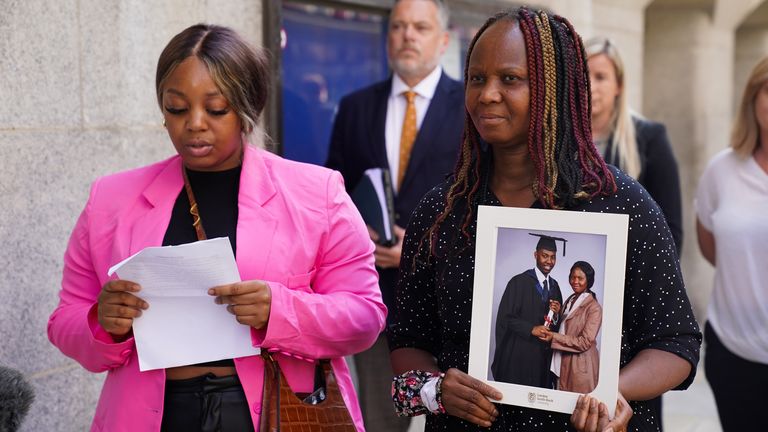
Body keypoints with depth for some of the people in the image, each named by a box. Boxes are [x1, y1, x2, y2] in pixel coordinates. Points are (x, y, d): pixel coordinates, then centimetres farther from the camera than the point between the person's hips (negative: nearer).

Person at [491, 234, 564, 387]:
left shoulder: (554, 286, 12)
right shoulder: (519, 282, -6)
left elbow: (557, 325, 15)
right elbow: (505, 317, -11)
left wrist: (556, 315, -6)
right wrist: (531, 329, -20)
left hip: (543, 355, 5)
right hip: (518, 353, -5)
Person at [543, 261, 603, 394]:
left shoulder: (594, 308, -12)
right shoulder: (569, 301, 12)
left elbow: (585, 342, -17)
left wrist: (554, 338, -18)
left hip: (580, 367, -7)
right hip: (563, 364, 7)